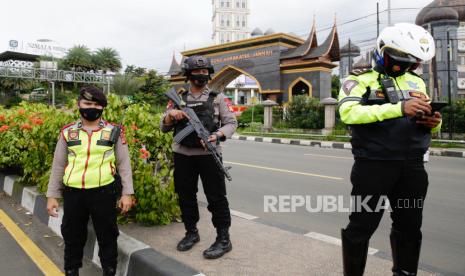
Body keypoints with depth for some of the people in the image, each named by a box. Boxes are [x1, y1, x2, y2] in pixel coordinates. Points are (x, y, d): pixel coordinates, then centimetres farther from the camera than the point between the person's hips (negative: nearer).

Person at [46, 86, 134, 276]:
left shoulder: (114, 132, 0)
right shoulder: (68, 132, 5)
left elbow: (124, 164, 1)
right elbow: (58, 166, 10)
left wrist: (127, 193, -3)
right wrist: (52, 195, 8)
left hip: (103, 193, -2)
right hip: (72, 194, 2)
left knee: (107, 237, 11)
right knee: (72, 237, 17)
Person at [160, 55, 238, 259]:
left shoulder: (217, 98, 3)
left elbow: (231, 123, 0)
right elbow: (163, 127, 11)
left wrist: (217, 135, -19)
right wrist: (171, 115, -11)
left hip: (208, 155, -3)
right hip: (182, 156, 4)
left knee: (216, 197, 0)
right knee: (185, 195, 13)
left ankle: (223, 239, 11)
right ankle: (191, 232, 30)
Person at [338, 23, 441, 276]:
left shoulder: (416, 82, 15)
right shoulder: (360, 79, -3)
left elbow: (428, 123, 18)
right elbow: (349, 112, -22)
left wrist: (434, 122, -6)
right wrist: (398, 108, -29)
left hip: (412, 167, 6)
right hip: (373, 166, -6)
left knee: (410, 227, 18)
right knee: (361, 227, 4)